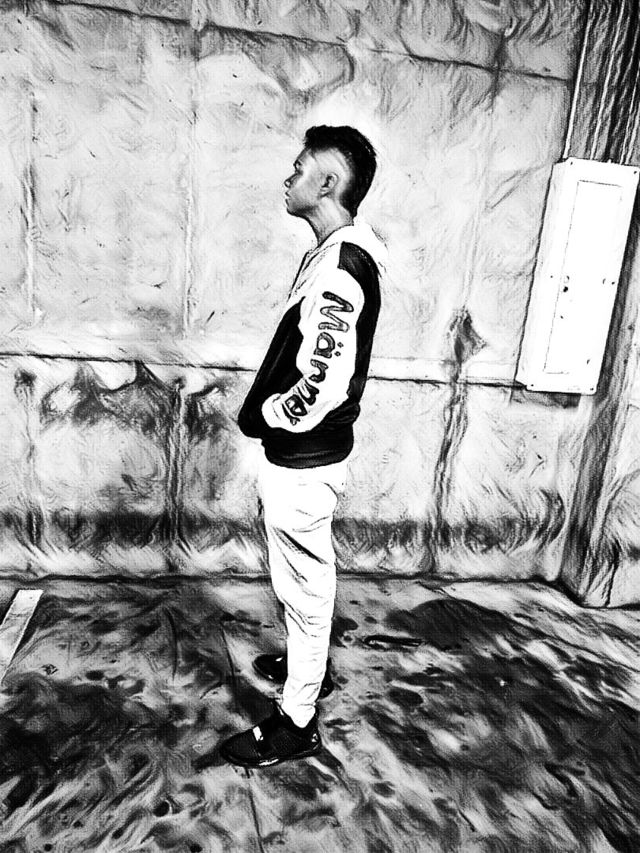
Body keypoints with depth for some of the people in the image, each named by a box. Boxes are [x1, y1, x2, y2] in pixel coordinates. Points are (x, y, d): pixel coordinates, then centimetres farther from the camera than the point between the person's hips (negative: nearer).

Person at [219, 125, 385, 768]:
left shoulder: (336, 268, -24)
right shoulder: (342, 253, 8)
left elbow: (322, 386, -30)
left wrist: (262, 414, -13)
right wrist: (270, 404, 9)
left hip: (301, 460, -10)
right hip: (309, 453, 10)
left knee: (304, 586, 7)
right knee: (306, 580, 25)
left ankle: (296, 722, 28)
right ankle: (307, 664, 48)